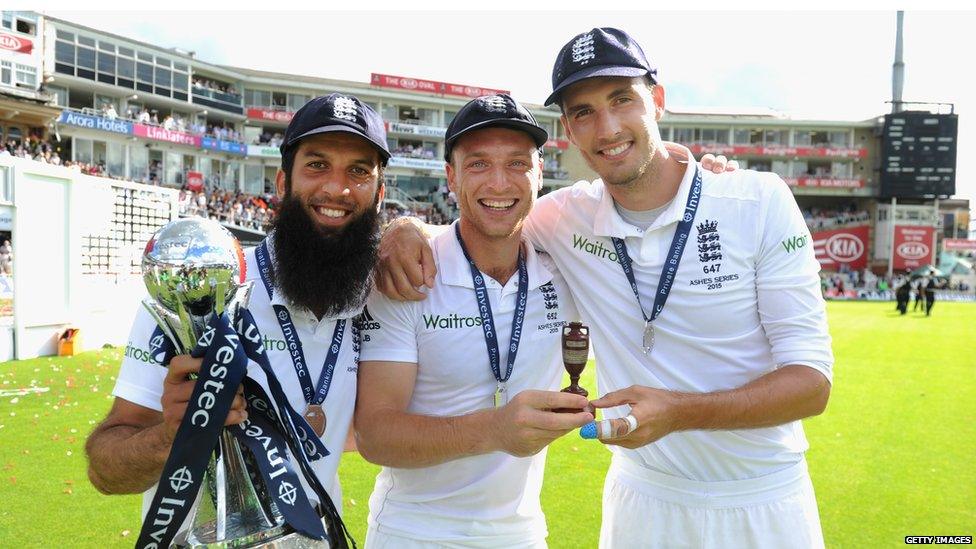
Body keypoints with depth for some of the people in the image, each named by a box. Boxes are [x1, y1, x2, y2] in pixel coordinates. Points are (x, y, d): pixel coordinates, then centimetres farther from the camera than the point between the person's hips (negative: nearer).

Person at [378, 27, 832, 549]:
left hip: (762, 504, -1)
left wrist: (679, 410, -31)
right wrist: (407, 229, -17)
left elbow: (811, 380, -16)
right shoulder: (567, 216, -7)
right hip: (642, 501, 2)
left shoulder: (760, 201, -13)